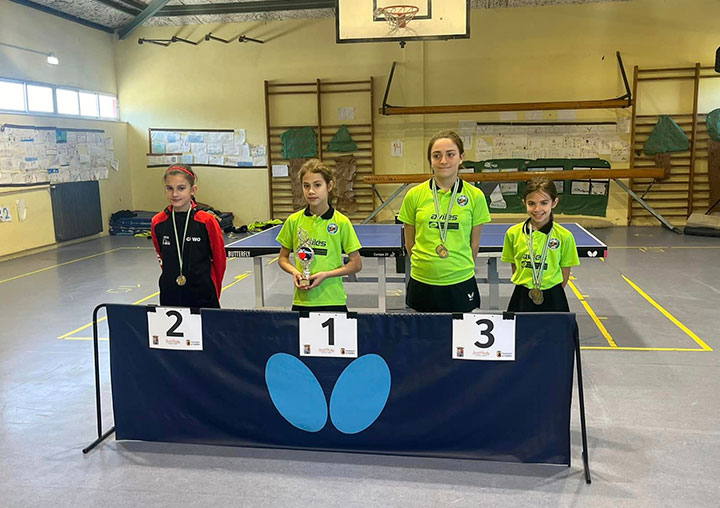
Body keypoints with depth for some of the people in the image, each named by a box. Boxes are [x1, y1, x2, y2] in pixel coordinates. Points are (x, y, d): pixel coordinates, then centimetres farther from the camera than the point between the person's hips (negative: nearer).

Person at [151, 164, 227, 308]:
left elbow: (219, 260, -1)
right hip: (169, 296, 3)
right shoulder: (157, 223, 0)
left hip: (203, 297, -2)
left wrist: (212, 291, 7)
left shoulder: (207, 221, -10)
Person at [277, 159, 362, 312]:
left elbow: (356, 264, -3)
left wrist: (326, 274, -14)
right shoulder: (293, 221, 1)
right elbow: (283, 258, 12)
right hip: (301, 300, 2)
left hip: (333, 301, -2)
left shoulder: (341, 222, -6)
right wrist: (294, 271, -9)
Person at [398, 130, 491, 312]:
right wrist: (427, 266, 12)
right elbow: (409, 243, 7)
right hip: (422, 283, 1)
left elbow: (474, 244, 6)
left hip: (461, 284, 0)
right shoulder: (414, 195, -2)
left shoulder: (475, 196, -3)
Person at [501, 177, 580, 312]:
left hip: (552, 299, -1)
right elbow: (514, 267, 6)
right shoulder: (513, 233, -2)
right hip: (522, 297, 1)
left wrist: (551, 294, -1)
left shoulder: (564, 236, -7)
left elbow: (565, 274, 0)